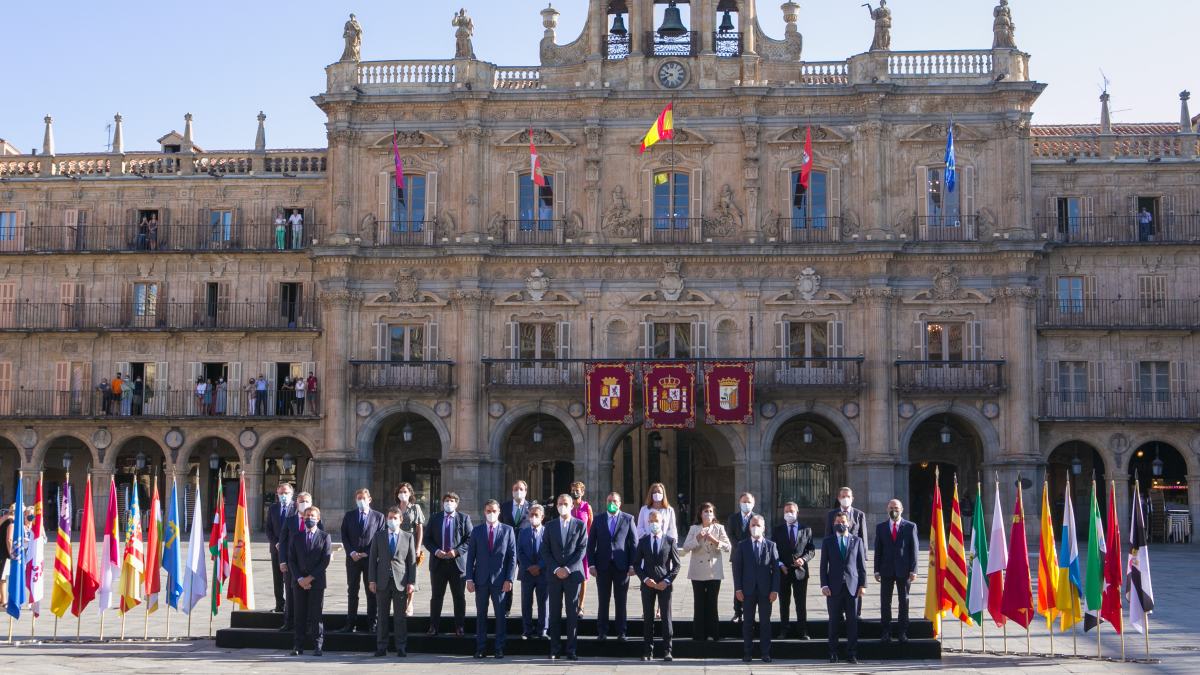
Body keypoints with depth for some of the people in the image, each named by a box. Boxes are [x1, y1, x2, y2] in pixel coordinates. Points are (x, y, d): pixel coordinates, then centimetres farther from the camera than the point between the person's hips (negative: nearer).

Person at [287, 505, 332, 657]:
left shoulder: (325, 537, 3)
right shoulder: (295, 537, 11)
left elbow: (325, 561, -4)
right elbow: (291, 560, 6)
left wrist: (310, 577, -10)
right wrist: (299, 579, -7)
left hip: (317, 582, -2)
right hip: (299, 582, 2)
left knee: (316, 614, -1)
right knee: (300, 614, 3)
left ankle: (317, 646, 3)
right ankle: (299, 646, 8)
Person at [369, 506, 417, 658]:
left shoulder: (408, 537, 7)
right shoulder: (378, 536, 9)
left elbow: (412, 561, 5)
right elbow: (372, 559, 7)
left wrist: (412, 582, -2)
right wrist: (371, 580, -1)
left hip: (401, 582, -1)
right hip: (382, 582, 1)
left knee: (400, 616, 1)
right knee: (382, 616, 4)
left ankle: (401, 648, 6)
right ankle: (381, 647, 11)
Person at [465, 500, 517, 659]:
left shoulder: (507, 530, 3)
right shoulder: (476, 531, 6)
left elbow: (512, 556, 0)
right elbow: (471, 556, 5)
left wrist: (509, 579, -7)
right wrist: (469, 579, -2)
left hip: (500, 580, -1)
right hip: (481, 580, 1)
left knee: (501, 615, 2)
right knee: (481, 614, 6)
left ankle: (499, 648, 10)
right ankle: (480, 648, 12)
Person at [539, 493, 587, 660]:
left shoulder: (580, 525, 4)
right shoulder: (550, 526, 9)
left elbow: (582, 549, -2)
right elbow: (545, 551, 6)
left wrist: (568, 569, -10)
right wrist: (556, 569, -7)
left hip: (573, 573, -2)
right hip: (554, 575, 2)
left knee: (573, 613, -1)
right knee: (555, 613, 2)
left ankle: (571, 650, 2)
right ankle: (555, 649, 8)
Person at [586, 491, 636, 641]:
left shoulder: (628, 519, 4)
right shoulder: (598, 520, 7)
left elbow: (634, 542, 3)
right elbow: (591, 543, 6)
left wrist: (632, 564, -3)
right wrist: (591, 564, -1)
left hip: (622, 566, -1)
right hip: (603, 566, 1)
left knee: (621, 601, 5)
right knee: (603, 600, 5)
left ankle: (621, 632, 12)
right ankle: (602, 632, 11)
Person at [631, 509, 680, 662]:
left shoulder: (670, 541, 3)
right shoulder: (643, 541, 6)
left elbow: (676, 565, 2)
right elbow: (636, 564, 6)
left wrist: (667, 581, -9)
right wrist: (645, 579, -8)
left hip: (665, 584, -1)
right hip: (648, 584, 1)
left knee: (666, 617, 0)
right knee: (648, 618, 4)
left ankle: (667, 650, 5)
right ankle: (648, 650, 9)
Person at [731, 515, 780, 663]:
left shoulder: (771, 545, 5)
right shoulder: (742, 546, 5)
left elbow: (775, 569, 1)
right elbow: (737, 568, 3)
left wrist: (775, 590, -6)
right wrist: (738, 588, -5)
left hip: (766, 590, 0)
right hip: (748, 590, 0)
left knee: (765, 622, 4)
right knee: (748, 622, 4)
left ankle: (765, 653, 10)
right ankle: (747, 652, 10)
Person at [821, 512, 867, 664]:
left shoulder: (857, 541, 10)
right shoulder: (828, 542, 8)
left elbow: (862, 565, 8)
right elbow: (823, 565, 5)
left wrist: (863, 585, 0)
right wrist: (824, 585, -4)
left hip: (852, 586, 0)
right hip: (834, 587, 0)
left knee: (852, 621, 0)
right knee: (834, 621, 3)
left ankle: (851, 654, 6)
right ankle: (833, 653, 10)